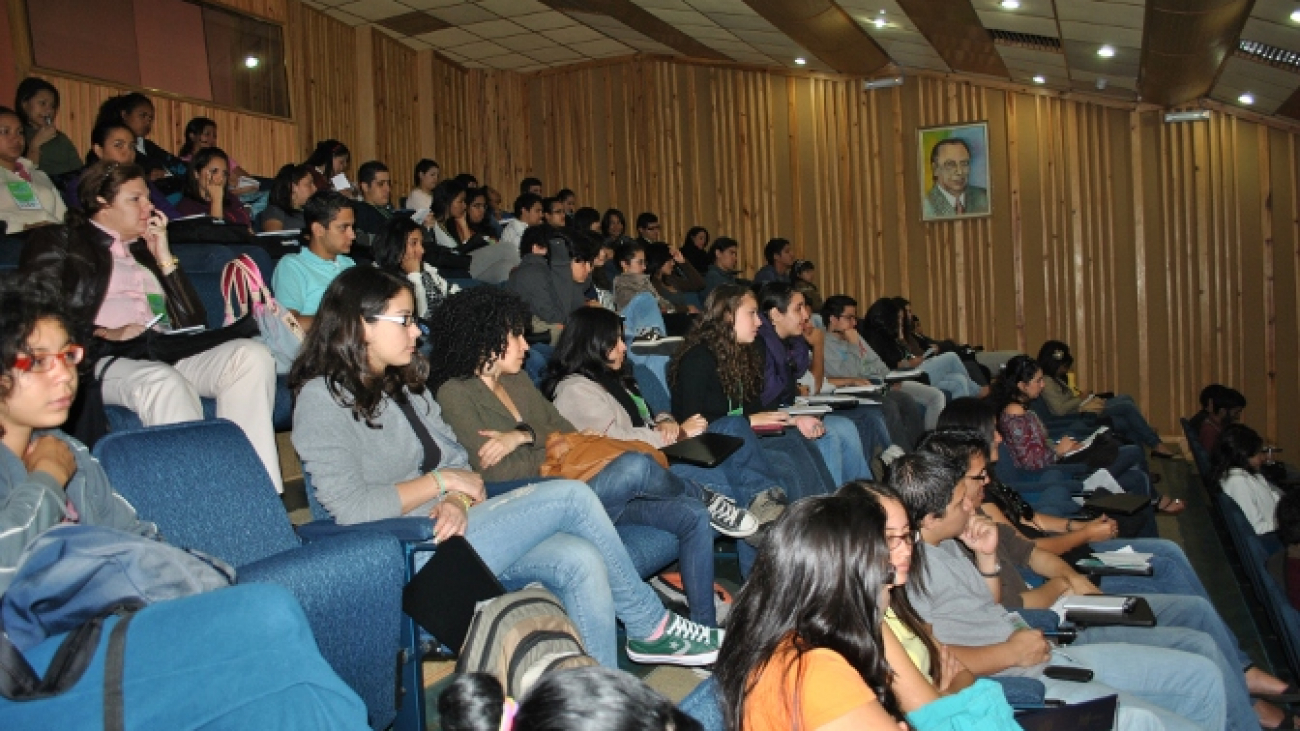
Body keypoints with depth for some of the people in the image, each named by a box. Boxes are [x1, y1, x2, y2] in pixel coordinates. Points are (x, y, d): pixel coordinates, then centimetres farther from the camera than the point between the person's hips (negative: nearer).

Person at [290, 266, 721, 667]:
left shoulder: (404, 385, 17)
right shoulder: (324, 400, -8)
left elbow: (458, 462, 12)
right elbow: (352, 509, -18)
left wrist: (457, 502, -10)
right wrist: (440, 482, -10)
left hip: (446, 530, 8)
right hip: (408, 559, -8)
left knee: (580, 561, -20)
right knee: (571, 497, -17)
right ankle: (650, 628, 0)